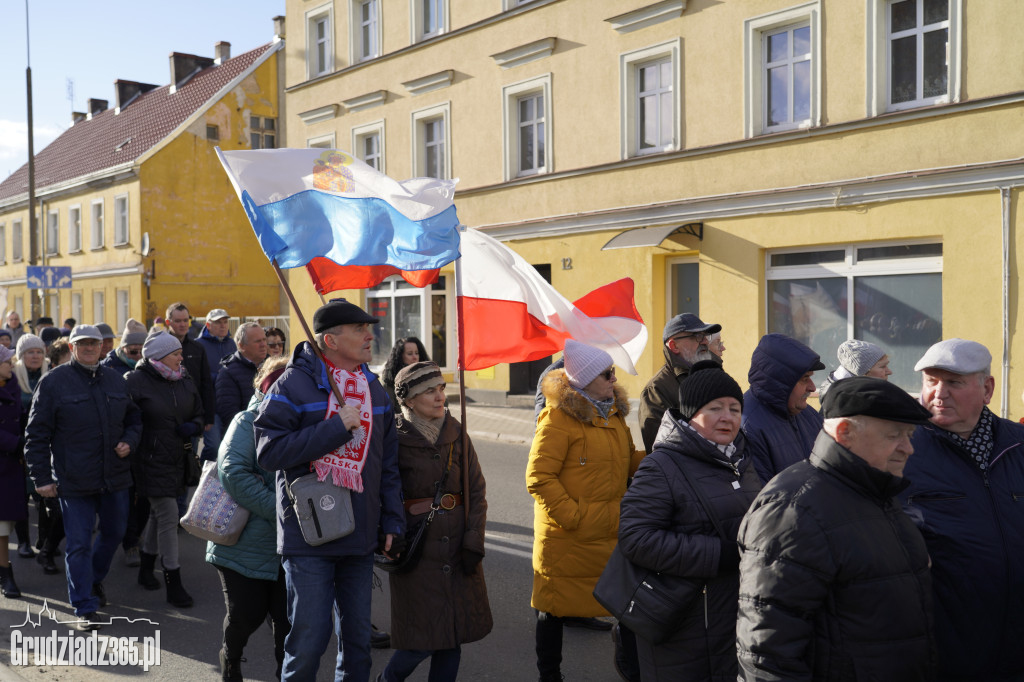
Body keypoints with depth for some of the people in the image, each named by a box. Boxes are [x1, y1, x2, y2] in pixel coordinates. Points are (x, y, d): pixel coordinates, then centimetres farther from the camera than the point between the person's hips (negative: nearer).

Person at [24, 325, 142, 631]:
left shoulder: (115, 380, 8)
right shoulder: (53, 381, -6)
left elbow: (133, 418, 19)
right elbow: (36, 433, -5)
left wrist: (129, 441, -2)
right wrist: (41, 477, -8)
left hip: (115, 477, 5)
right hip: (74, 480, -5)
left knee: (114, 532, 19)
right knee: (79, 544, 1)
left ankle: (94, 579, 45)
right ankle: (85, 608, 13)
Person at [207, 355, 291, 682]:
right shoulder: (248, 421, -9)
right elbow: (232, 472, -23)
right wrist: (281, 511, -25)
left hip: (285, 547, 4)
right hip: (246, 543, -4)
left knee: (289, 621, 3)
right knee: (247, 615, 7)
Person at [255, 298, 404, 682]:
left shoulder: (374, 388, 10)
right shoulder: (295, 384, -9)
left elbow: (388, 462, 14)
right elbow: (269, 451, -18)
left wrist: (392, 522, 9)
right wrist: (337, 427, -19)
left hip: (360, 537, 6)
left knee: (357, 636, 15)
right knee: (309, 637, 0)